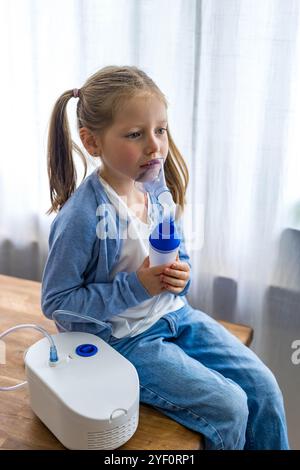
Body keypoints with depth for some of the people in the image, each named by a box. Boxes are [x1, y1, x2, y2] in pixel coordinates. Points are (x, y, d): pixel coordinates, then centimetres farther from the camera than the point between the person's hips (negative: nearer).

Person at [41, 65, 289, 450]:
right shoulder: (82, 216, -23)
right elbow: (54, 301, -17)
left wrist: (181, 274, -12)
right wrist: (135, 287, -24)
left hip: (176, 316, 7)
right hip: (123, 338, -6)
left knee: (264, 386, 1)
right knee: (229, 407, -12)